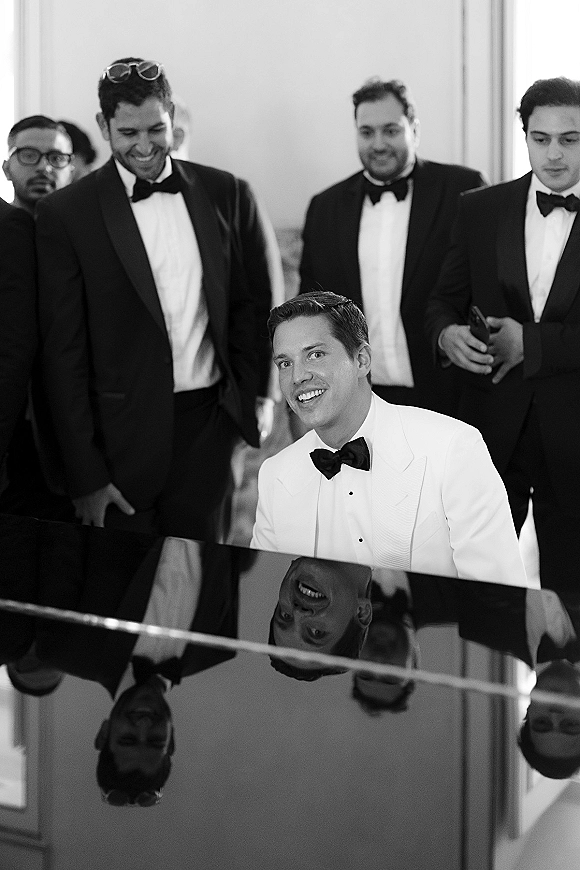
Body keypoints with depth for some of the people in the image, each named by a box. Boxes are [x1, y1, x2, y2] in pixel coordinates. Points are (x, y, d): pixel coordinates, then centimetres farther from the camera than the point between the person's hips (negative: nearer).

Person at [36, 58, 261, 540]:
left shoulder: (221, 191, 6)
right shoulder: (66, 213, -5)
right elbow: (64, 352, -6)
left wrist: (252, 401, 5)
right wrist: (85, 475, -8)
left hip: (210, 426, 3)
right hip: (123, 437, -3)